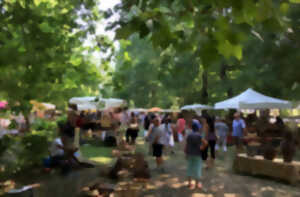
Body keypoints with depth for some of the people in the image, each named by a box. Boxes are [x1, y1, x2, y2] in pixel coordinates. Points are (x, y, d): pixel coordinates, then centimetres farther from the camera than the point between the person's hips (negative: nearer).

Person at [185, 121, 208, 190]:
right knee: (197, 168, 8)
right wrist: (202, 147, -6)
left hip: (190, 154, 4)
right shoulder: (199, 135, -13)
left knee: (190, 167, 12)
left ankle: (190, 182, 18)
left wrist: (186, 153, 7)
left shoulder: (189, 135, -1)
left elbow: (186, 145, -1)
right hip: (197, 154, -4)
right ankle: (197, 183, 17)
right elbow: (205, 143, -24)